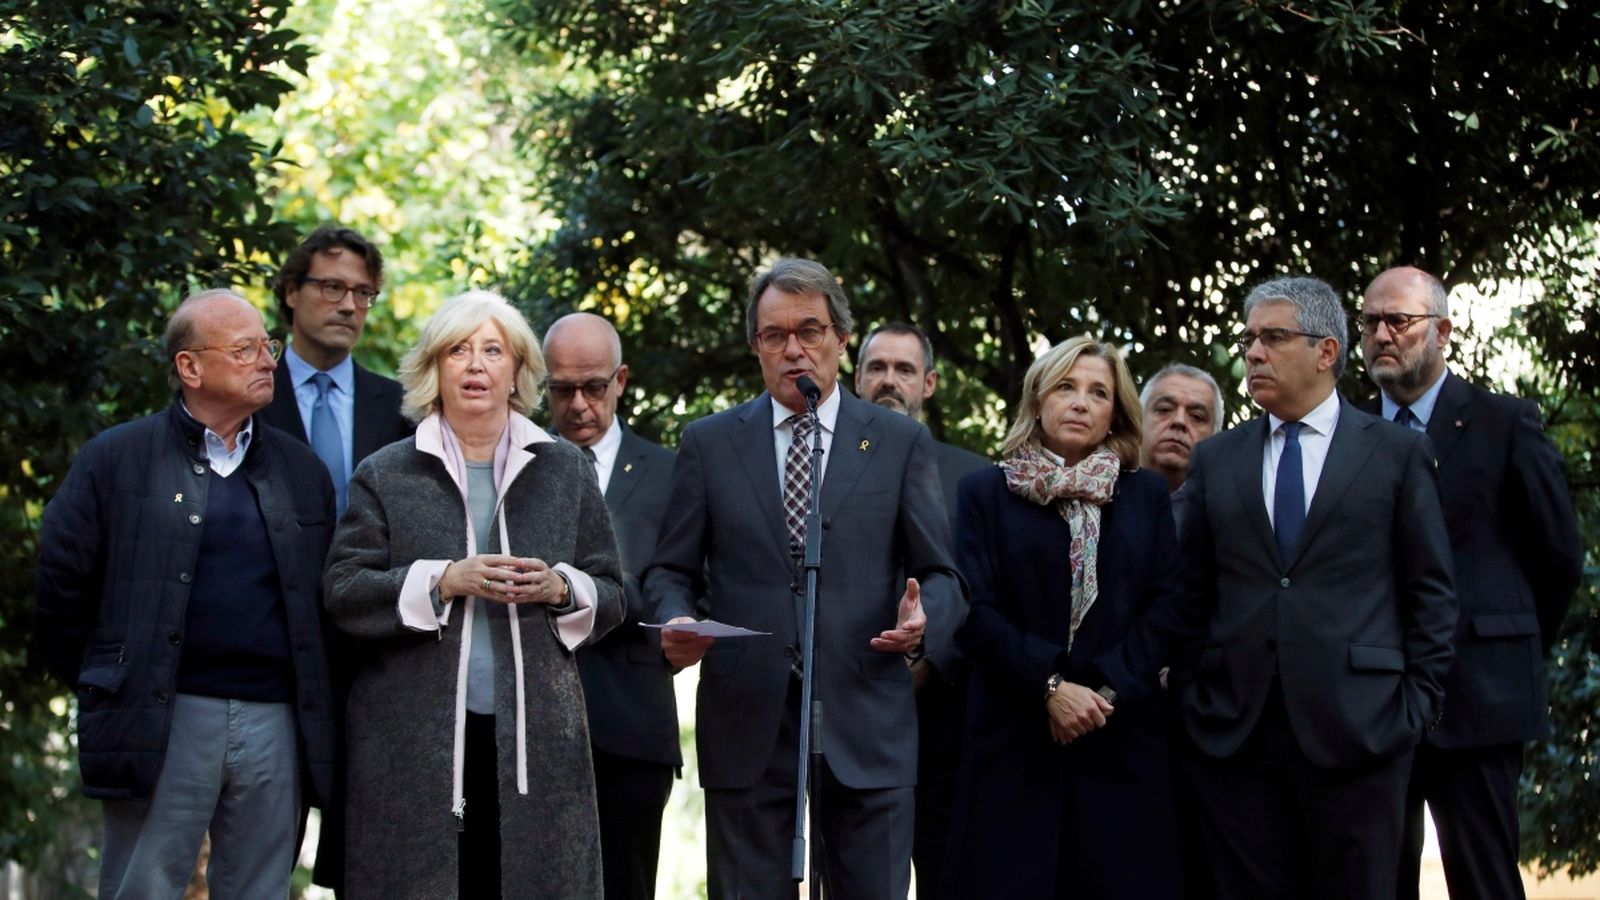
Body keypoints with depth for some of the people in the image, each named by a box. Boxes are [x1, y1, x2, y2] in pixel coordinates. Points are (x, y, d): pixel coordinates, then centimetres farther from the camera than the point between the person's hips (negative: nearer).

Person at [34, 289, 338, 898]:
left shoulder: (301, 471, 14)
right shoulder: (117, 459, 3)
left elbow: (326, 595, 17)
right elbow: (60, 581, 2)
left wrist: (316, 714, 11)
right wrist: (101, 688, 4)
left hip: (275, 724, 3)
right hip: (162, 724, -3)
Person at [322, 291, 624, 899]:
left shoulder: (565, 471, 14)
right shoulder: (385, 476, 9)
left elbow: (611, 597, 14)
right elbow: (342, 593, -1)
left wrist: (561, 590, -8)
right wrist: (443, 582, -14)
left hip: (537, 733, 2)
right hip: (413, 743, -1)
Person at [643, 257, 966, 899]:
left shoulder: (902, 443, 8)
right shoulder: (708, 444, 10)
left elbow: (940, 575, 7)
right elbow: (671, 571, 11)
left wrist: (922, 621, -15)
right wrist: (675, 622, -11)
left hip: (866, 726, 0)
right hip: (746, 725, 1)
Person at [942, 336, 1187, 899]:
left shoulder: (1147, 495, 12)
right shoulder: (986, 493, 7)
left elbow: (1166, 605, 3)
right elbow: (976, 610, -2)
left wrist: (1107, 689, -11)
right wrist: (1049, 686, -14)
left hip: (1123, 742, 2)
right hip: (1016, 743, -1)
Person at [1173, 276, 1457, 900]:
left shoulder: (1398, 453, 6)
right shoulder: (1215, 461, 13)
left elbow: (1431, 591, 5)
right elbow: (1193, 592, 14)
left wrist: (1417, 704, -2)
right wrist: (1190, 698, 5)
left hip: (1355, 728, -2)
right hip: (1235, 731, 3)